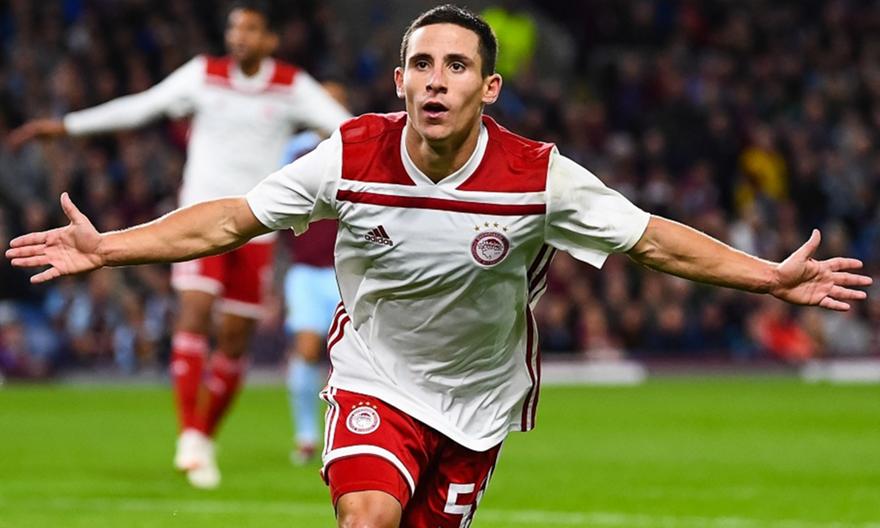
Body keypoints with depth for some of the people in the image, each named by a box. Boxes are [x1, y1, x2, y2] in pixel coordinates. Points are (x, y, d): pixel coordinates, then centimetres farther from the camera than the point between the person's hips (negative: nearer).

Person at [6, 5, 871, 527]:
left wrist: (772, 278, -14)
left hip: (478, 398, 1)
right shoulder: (351, 158, -16)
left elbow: (652, 239, -9)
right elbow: (232, 220, -7)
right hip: (376, 378, -1)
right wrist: (107, 248, -12)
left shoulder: (538, 177, -18)